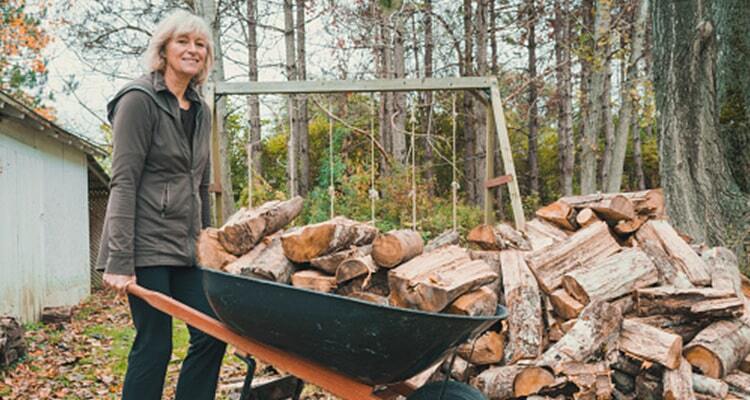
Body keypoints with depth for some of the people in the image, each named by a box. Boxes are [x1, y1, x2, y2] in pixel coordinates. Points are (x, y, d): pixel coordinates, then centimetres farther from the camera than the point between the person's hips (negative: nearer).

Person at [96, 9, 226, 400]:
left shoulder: (200, 111, 15)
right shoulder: (139, 100, -6)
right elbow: (123, 182, -13)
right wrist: (120, 261, -18)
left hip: (185, 249, 7)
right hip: (147, 245, -7)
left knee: (211, 335, 4)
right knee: (154, 345, -4)